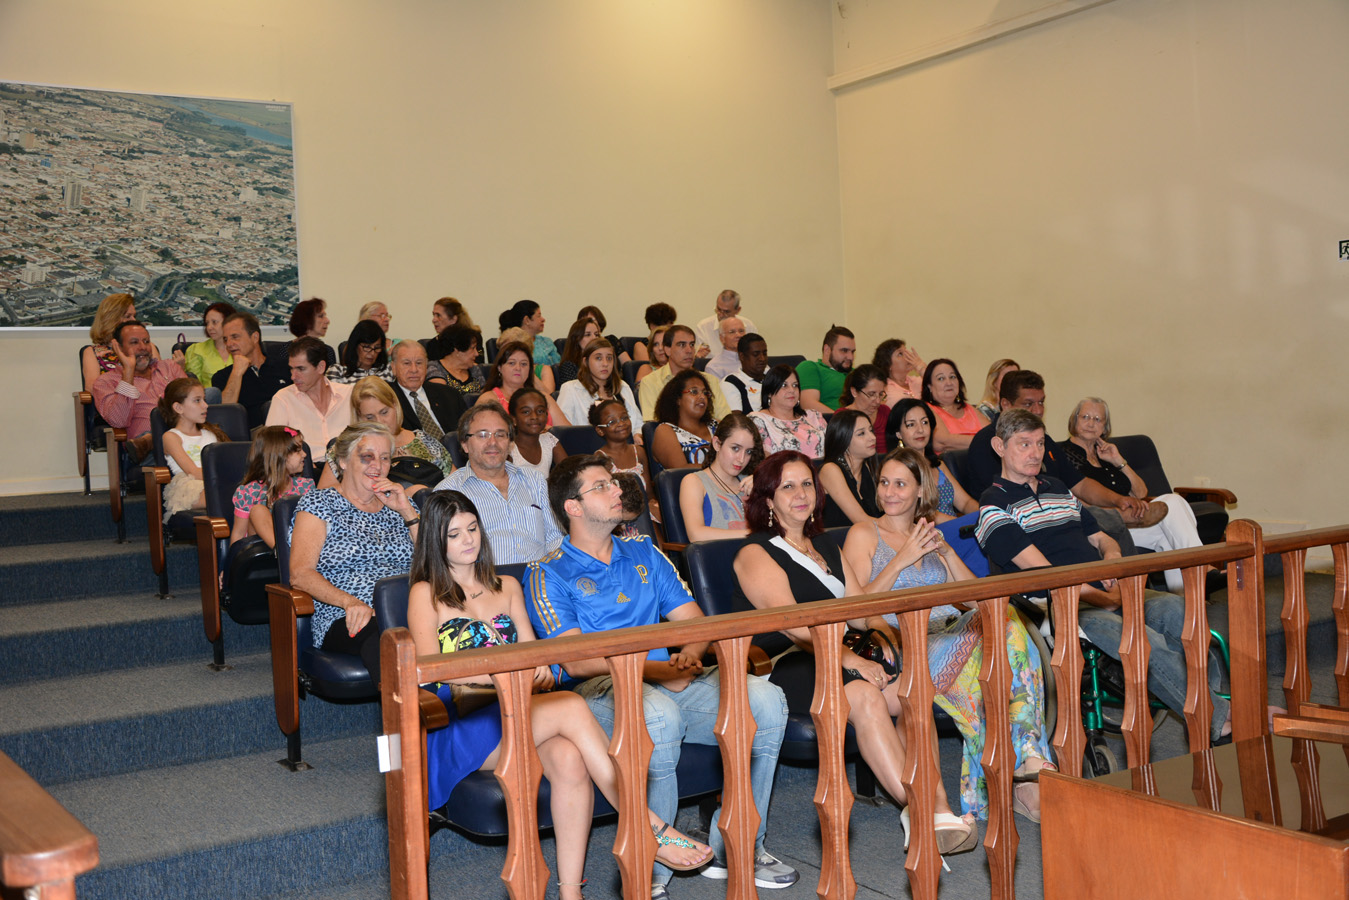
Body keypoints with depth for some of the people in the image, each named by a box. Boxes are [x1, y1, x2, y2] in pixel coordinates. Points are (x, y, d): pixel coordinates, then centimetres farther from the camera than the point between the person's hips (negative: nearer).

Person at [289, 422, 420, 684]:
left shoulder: (397, 505, 25)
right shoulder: (319, 503, 12)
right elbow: (300, 574, -2)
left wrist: (408, 512, 6)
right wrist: (351, 602, -20)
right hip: (344, 621, -3)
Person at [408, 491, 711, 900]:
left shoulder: (507, 587, 24)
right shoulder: (425, 594, 9)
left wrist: (541, 673, -7)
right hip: (462, 728, -4)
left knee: (569, 759, -32)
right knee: (572, 708, -30)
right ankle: (651, 829, -26)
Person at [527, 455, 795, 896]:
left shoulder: (643, 552, 21)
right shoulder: (549, 574, 2)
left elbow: (693, 618, 16)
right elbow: (576, 661, -9)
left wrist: (689, 655, -8)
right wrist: (655, 670, -18)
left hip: (671, 682, 6)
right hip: (600, 693, -5)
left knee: (765, 699, -19)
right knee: (659, 713, -40)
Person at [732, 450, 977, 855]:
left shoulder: (827, 548, 24)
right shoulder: (755, 554, -1)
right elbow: (791, 624, -13)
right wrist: (847, 659, -20)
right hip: (782, 669, -7)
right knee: (864, 695, -32)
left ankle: (938, 805, -27)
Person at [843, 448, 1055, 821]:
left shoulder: (930, 535, 28)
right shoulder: (864, 534, 13)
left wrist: (947, 552, 1)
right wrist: (902, 559, -9)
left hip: (955, 632, 5)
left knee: (1008, 624, -29)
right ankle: (1027, 766, -26)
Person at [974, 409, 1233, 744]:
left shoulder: (1058, 488, 26)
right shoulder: (995, 505, -1)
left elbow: (1100, 538, 30)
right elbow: (1041, 571, -10)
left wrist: (1112, 554, 3)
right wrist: (1104, 599, -13)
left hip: (1107, 594, 7)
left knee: (1177, 609, -24)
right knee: (1148, 643, -32)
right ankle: (1218, 718, -25)